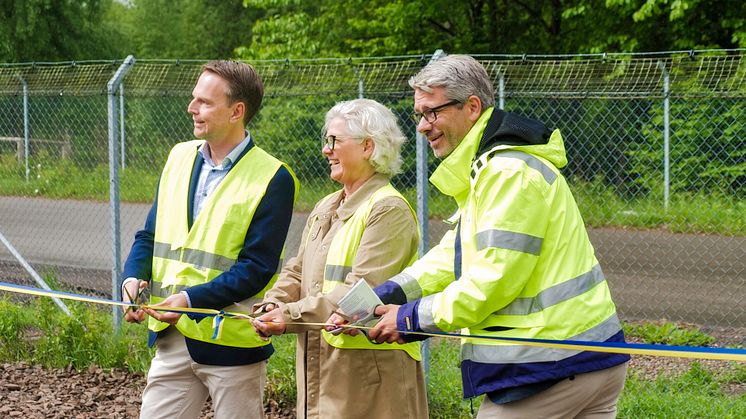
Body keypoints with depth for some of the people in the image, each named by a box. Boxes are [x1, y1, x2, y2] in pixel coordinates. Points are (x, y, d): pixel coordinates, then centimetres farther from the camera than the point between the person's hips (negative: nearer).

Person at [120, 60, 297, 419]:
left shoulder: (273, 179, -10)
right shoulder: (179, 157, 10)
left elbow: (257, 268, -14)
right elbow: (150, 235, 14)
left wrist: (192, 299, -23)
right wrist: (134, 278, -6)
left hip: (232, 344, -5)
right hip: (173, 338, 5)